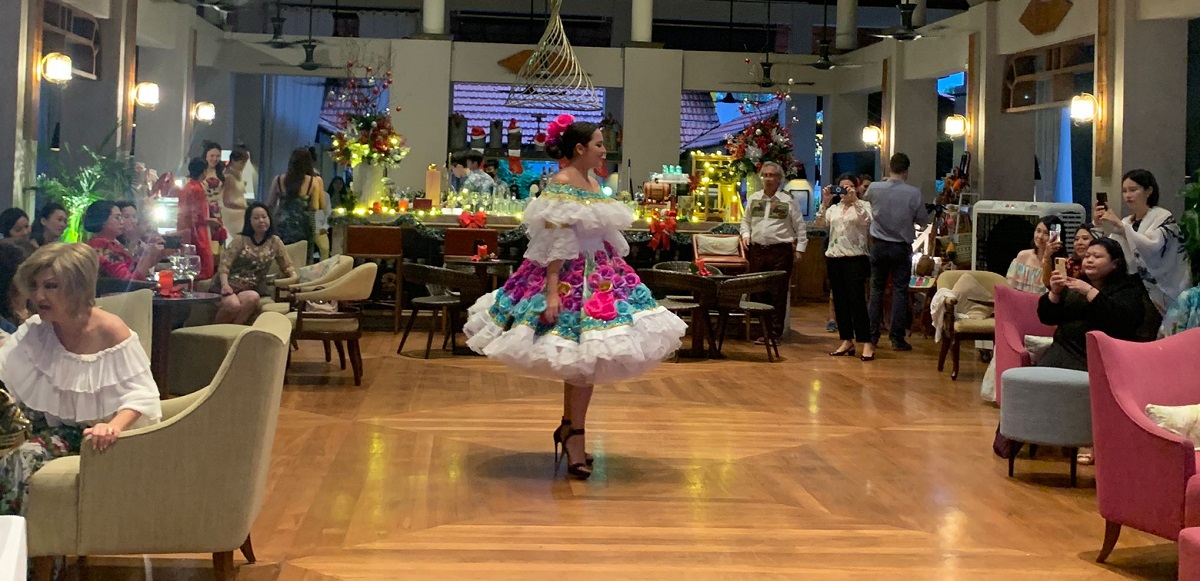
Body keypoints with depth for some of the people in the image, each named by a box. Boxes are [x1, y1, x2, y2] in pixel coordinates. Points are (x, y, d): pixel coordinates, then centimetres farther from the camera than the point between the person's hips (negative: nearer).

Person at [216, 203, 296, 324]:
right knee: (233, 305, -36)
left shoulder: (275, 242, 10)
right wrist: (224, 284, -22)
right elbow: (224, 264, -4)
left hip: (249, 290, 2)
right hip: (230, 286, -2)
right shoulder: (240, 240, 2)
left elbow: (287, 267, 13)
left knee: (253, 298, -36)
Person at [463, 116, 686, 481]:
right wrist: (551, 291, -25)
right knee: (582, 360, -6)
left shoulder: (593, 184, 12)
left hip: (599, 275, 9)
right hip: (570, 277, -9)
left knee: (584, 361, 11)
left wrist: (610, 272, 20)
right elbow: (556, 244, -20)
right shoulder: (561, 185, -14)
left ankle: (570, 428, 24)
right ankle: (574, 437, 3)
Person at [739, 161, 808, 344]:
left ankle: (776, 333, 5)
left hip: (781, 252, -4)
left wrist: (800, 249, -2)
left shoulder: (788, 199, -1)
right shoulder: (753, 198, 11)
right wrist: (746, 235, 4)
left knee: (778, 294, -1)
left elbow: (800, 227, 2)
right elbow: (746, 220, 22)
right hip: (757, 250, 4)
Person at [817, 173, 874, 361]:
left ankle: (866, 344, -10)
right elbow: (820, 223, -1)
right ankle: (847, 341, 14)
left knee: (857, 301, -11)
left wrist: (854, 200, -23)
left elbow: (867, 220, -18)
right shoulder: (833, 208, 14)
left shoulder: (863, 206, 3)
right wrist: (825, 202, -12)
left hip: (855, 259, -5)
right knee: (839, 301, 7)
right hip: (834, 258, 5)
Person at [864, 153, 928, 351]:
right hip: (902, 247, -2)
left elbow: (867, 198, 16)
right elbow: (923, 220, -2)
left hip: (879, 245, 2)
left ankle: (872, 335, 14)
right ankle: (897, 338, 2)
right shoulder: (913, 193, -13)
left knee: (876, 289, 12)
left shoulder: (875, 189, -9)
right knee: (900, 291, 3)